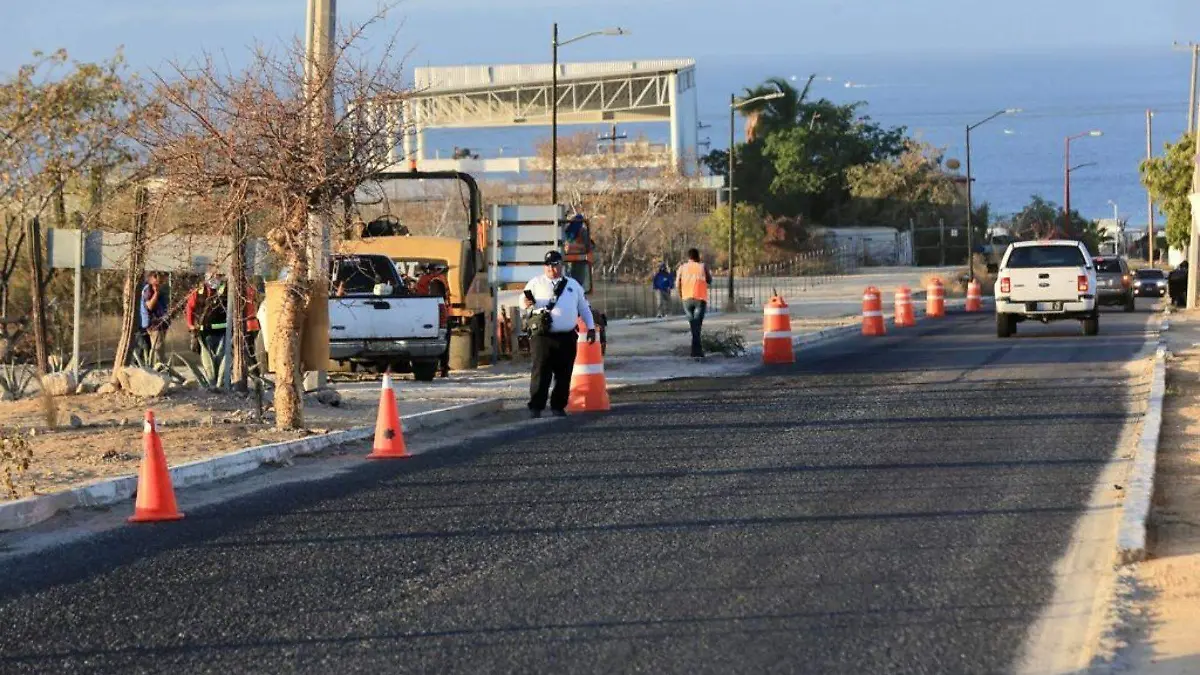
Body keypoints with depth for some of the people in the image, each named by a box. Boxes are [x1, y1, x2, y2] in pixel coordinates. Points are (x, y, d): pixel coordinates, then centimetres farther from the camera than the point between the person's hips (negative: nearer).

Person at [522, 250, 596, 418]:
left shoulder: (573, 285, 16)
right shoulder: (536, 283, 8)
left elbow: (584, 307, 21)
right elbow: (524, 299, 2)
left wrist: (591, 328, 16)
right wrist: (526, 303, -22)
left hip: (567, 337, 3)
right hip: (542, 335, -3)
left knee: (564, 374, 4)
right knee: (541, 372, -9)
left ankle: (558, 406, 13)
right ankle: (536, 407, -6)